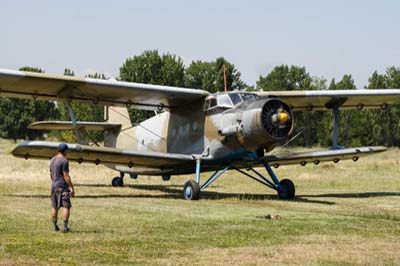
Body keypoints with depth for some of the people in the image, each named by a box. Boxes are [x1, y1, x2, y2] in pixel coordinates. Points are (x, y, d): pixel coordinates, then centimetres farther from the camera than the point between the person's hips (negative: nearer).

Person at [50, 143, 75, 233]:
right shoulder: (64, 160, -14)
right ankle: (65, 226, -12)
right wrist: (71, 187, -16)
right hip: (63, 186, -8)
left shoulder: (53, 159, 12)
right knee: (66, 206, -6)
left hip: (54, 185, 8)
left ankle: (55, 226, 17)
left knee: (54, 207, 12)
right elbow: (66, 176, -18)